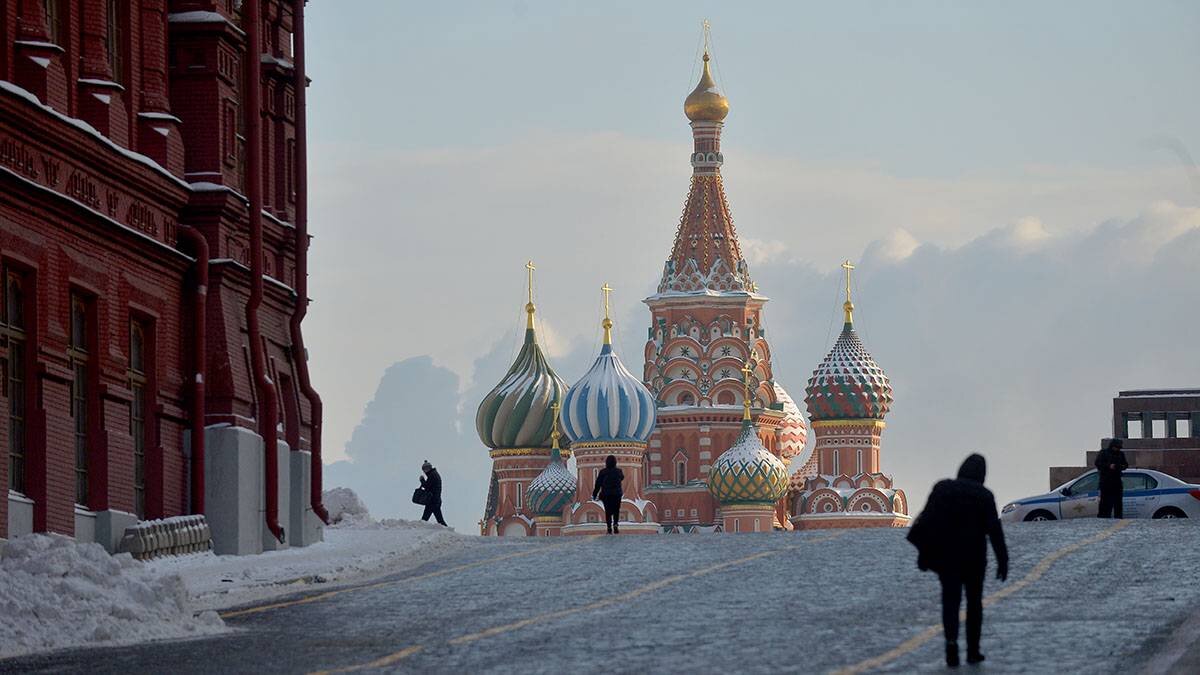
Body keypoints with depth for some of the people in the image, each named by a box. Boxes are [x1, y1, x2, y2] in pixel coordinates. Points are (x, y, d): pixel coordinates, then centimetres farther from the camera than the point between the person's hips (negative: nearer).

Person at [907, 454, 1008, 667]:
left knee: (950, 600, 4)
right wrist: (1002, 560, -4)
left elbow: (927, 520, -2)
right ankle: (973, 651, 14)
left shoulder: (942, 488, 0)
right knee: (974, 601, 13)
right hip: (974, 557, -1)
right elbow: (994, 530, -8)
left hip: (946, 554, 1)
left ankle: (951, 640, -21)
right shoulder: (984, 495, -5)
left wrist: (923, 552, 1)